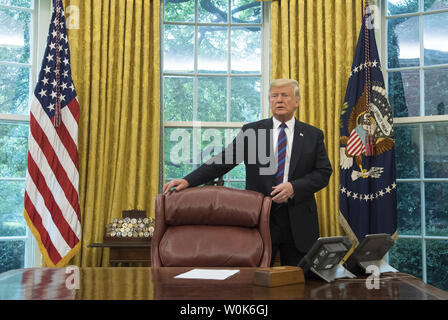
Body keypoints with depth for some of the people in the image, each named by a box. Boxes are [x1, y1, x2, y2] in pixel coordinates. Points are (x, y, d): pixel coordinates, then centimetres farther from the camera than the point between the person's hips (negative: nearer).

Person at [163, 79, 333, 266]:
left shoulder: (313, 135, 7)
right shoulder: (251, 131, 5)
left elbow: (324, 173, 2)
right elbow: (223, 161, -2)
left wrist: (294, 187, -14)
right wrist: (188, 181, -14)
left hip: (298, 221, 1)